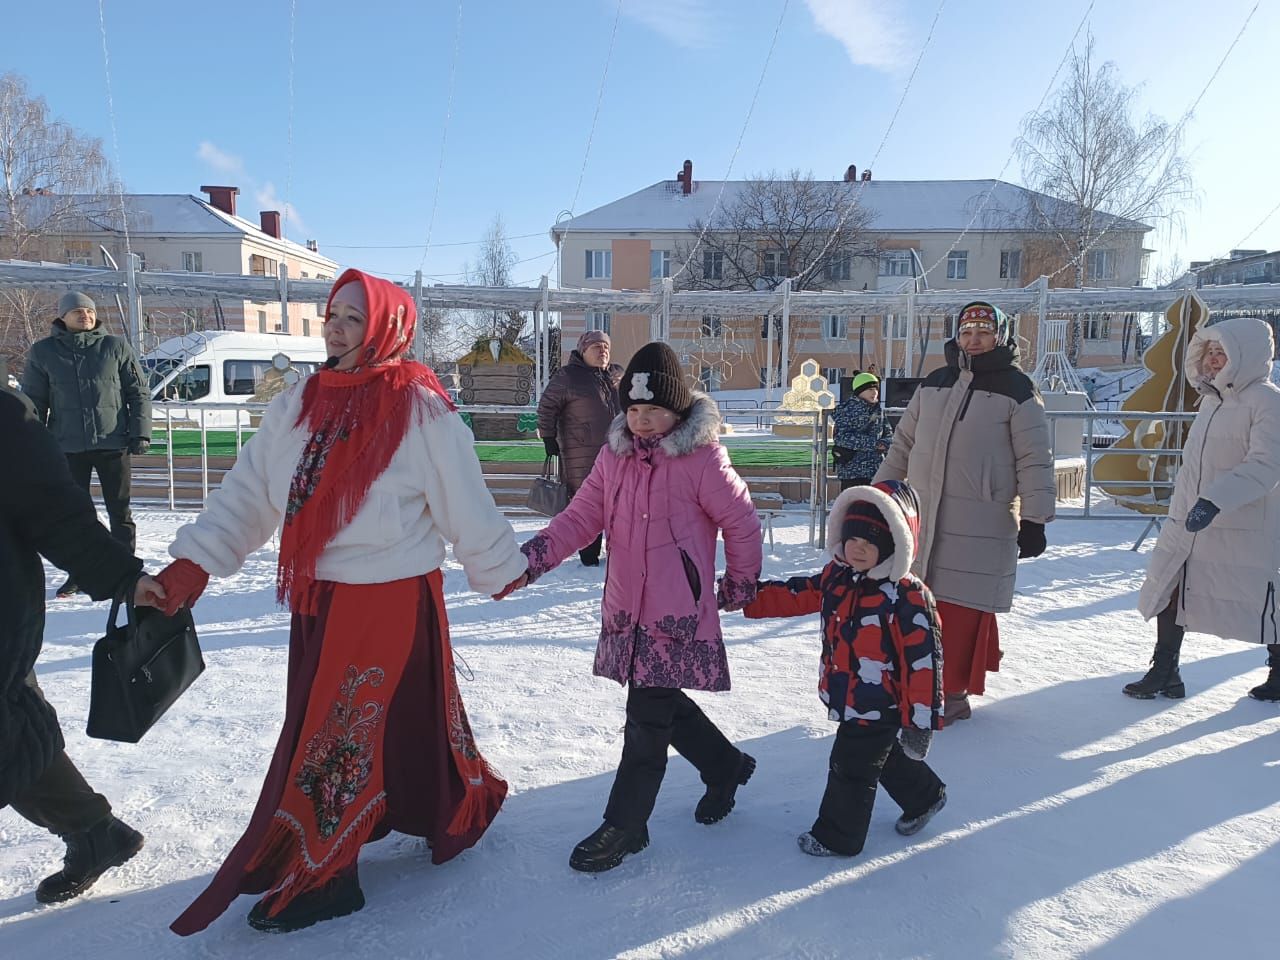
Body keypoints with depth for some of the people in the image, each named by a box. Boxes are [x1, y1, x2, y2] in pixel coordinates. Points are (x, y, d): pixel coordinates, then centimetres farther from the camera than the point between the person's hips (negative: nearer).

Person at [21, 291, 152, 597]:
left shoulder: (116, 347, 3)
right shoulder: (43, 352, 5)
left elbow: (138, 393, 4)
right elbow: (33, 401, 8)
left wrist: (140, 432, -5)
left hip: (113, 444, -1)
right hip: (68, 446, 1)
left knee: (120, 512, 5)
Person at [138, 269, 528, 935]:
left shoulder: (421, 411, -14)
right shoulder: (297, 405, 4)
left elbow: (464, 505, -8)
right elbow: (248, 493, 5)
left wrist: (502, 571, 0)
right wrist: (192, 564, -1)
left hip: (392, 601, -6)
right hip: (316, 598, 7)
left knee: (339, 733, 2)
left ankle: (315, 876, 22)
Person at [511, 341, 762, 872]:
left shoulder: (701, 458, -12)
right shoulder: (614, 456, 6)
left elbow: (742, 522, -4)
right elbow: (582, 517, 4)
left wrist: (741, 583, 6)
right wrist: (532, 557, -10)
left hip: (679, 612, -6)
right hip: (626, 608, 7)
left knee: (649, 715, -1)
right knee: (663, 703, 18)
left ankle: (624, 826, 15)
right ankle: (726, 766, 44)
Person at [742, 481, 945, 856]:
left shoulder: (909, 597, -24)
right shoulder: (835, 577, -1)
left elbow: (923, 659, -22)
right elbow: (795, 595, 6)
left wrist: (922, 719, -20)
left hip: (880, 706, -8)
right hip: (846, 698, 8)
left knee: (850, 769, 6)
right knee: (887, 757, 27)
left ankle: (837, 836, 27)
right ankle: (924, 797, 52)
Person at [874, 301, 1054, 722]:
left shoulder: (1017, 390, -3)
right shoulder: (933, 384, 12)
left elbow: (1035, 461, -5)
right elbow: (903, 442, 19)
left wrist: (1034, 520, -9)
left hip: (981, 528, -5)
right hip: (920, 517, 5)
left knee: (962, 612, -2)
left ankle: (950, 692, 11)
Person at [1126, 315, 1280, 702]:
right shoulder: (1212, 399, 12)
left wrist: (1215, 500, -34)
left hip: (1243, 530, -8)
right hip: (1189, 523, 8)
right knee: (1169, 592, 7)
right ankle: (1164, 675, 18)